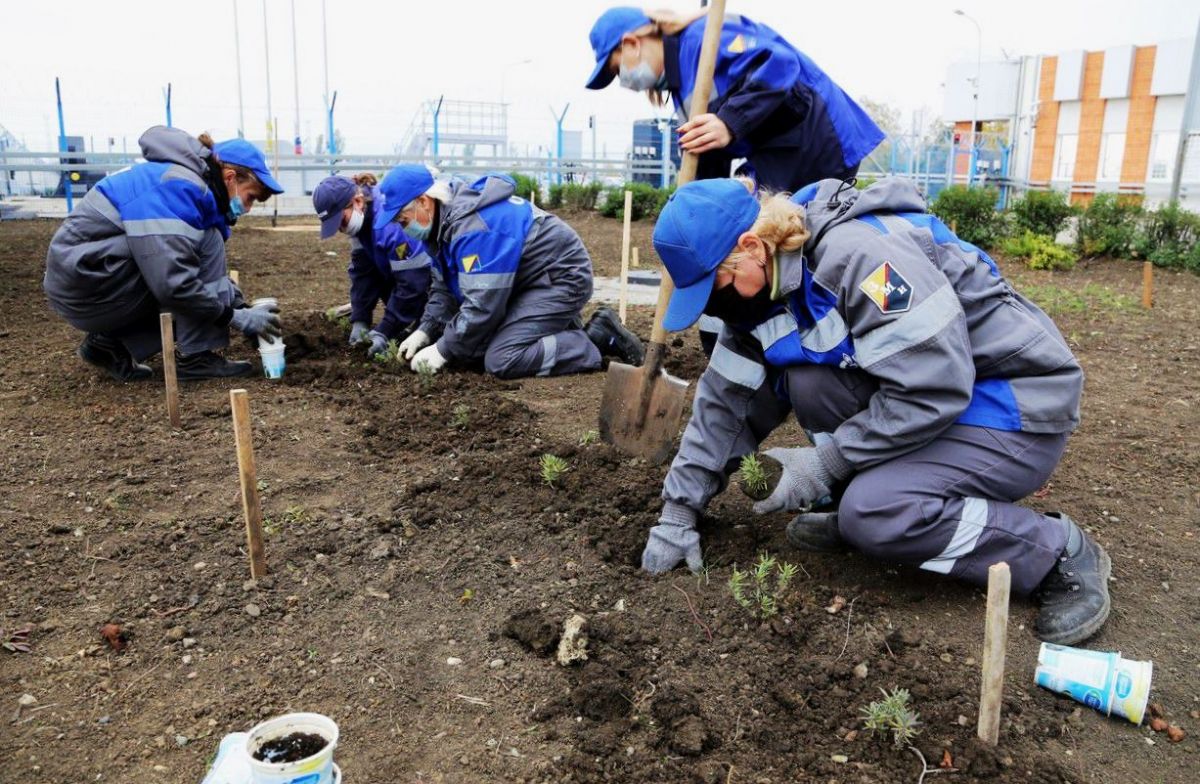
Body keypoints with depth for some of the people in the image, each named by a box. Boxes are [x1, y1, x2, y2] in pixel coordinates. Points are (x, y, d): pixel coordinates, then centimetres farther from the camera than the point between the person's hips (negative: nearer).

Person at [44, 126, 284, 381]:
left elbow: (212, 273, 17)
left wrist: (242, 308, 6)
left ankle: (108, 341, 13)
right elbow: (173, 284, -29)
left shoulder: (191, 183, 11)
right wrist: (239, 317, -20)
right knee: (208, 244, -14)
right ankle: (193, 357, -13)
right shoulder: (177, 187, -20)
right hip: (87, 279, -10)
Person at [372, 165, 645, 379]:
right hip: (529, 281, 10)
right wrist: (425, 331, -1)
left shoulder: (472, 226, -29)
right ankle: (559, 327, 15)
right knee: (472, 342, 7)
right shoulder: (446, 218, 4)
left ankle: (599, 338, -10)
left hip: (562, 278, -10)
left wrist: (443, 350, -19)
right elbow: (445, 287, 12)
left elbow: (482, 304, -29)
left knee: (501, 360, -21)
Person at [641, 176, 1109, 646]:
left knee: (873, 512, -26)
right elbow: (726, 399, 2)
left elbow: (931, 388, -30)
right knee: (808, 380, -16)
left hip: (1020, 412, -7)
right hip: (946, 397, 7)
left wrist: (825, 464, -22)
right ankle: (857, 509, 6)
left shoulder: (855, 252, -27)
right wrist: (678, 512, 1)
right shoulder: (769, 286, -1)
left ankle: (1060, 553, -5)